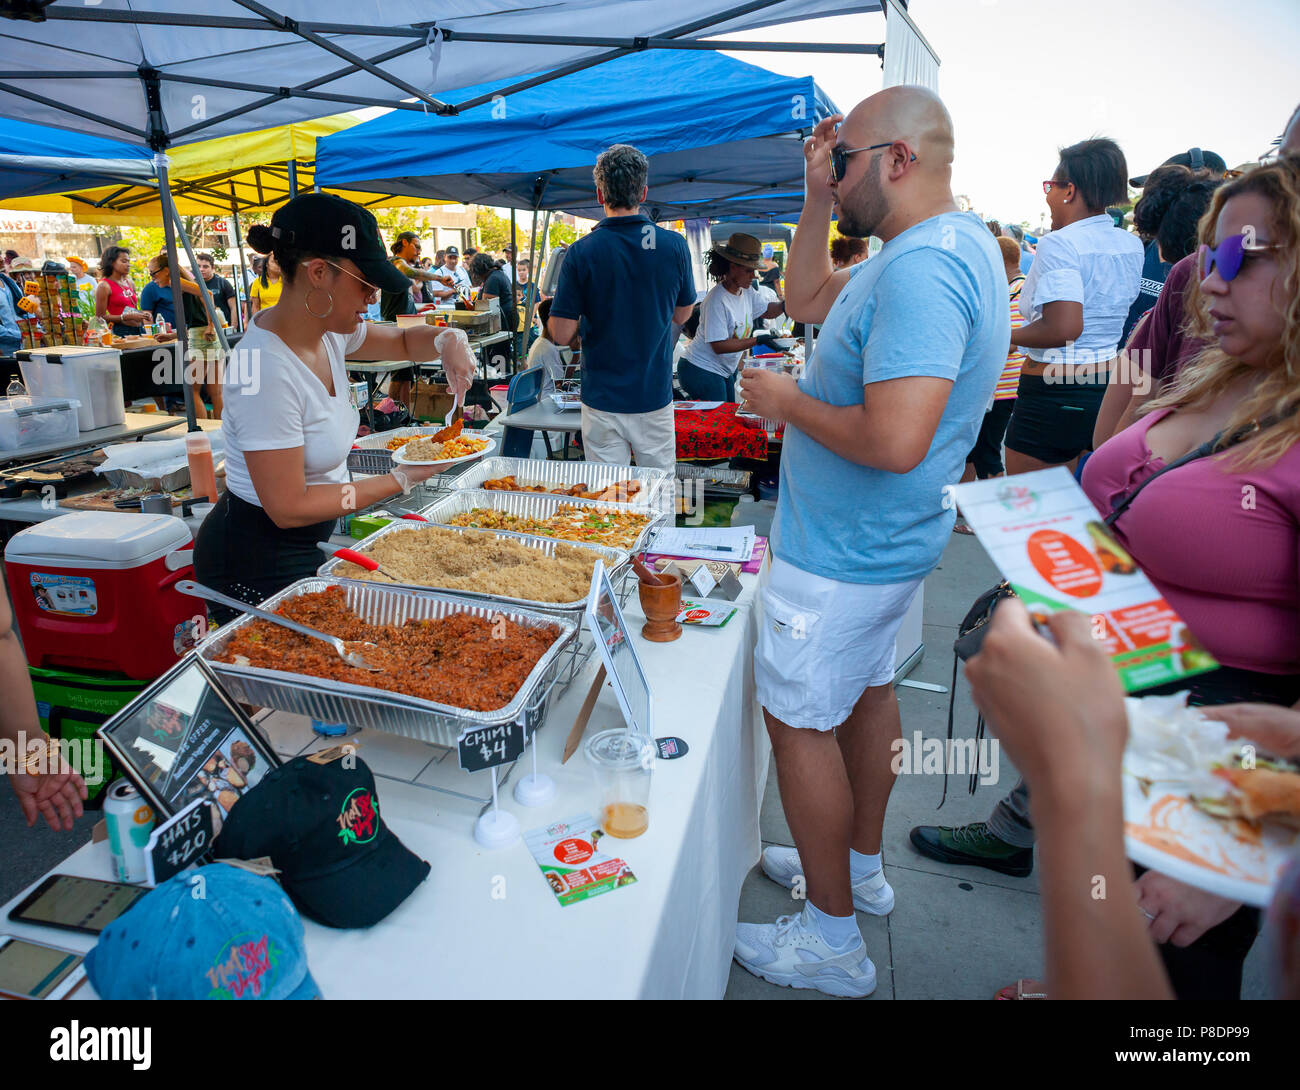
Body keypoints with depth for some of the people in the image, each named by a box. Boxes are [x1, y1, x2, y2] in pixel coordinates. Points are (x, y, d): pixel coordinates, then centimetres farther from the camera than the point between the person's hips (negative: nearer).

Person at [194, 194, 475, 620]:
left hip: (307, 546, 8)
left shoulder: (328, 331, -3)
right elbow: (289, 508, -24)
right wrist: (400, 480, -20)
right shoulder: (267, 370, -27)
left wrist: (446, 340, -6)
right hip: (257, 565, -8)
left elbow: (402, 341, 17)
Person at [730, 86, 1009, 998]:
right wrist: (818, 202, 9)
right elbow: (809, 299, 20)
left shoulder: (922, 268, -24)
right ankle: (861, 868, 42)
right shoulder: (951, 244, 11)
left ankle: (833, 941, 20)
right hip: (888, 540, 11)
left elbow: (895, 440, -35)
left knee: (799, 720, 2)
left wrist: (789, 402, -19)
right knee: (868, 691, 21)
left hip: (841, 552, -11)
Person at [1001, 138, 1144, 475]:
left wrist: (1003, 337, -11)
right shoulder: (1132, 245, 10)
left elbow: (1064, 327, -26)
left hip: (1053, 394, -8)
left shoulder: (1059, 244, -14)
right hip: (1109, 381, 8)